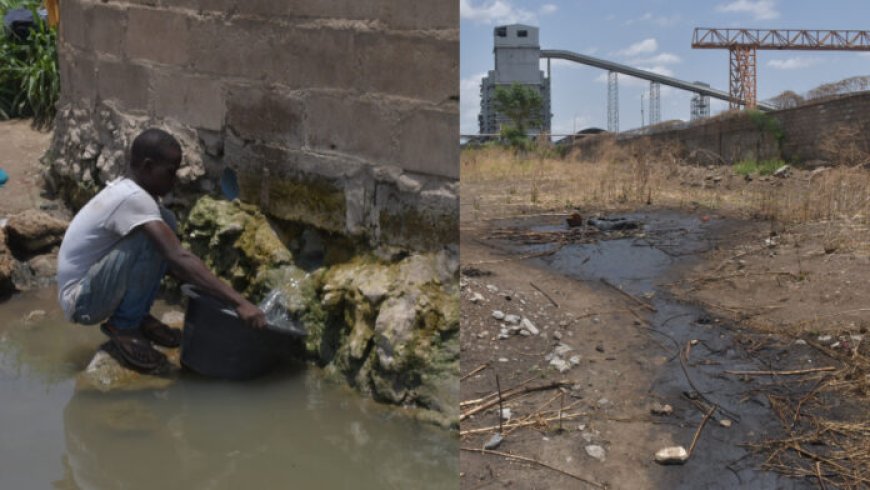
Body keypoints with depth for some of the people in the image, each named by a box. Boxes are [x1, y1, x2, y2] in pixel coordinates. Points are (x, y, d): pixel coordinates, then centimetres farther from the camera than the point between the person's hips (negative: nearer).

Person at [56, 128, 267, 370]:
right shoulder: (132, 198, -26)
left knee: (166, 221, 0)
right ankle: (124, 326, -9)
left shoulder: (129, 189, 3)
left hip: (96, 286, 9)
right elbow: (179, 259, -35)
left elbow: (173, 257, 11)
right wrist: (238, 301, -38)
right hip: (81, 301, -9)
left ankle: (139, 317, 6)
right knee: (151, 242, -29)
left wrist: (208, 287, 1)